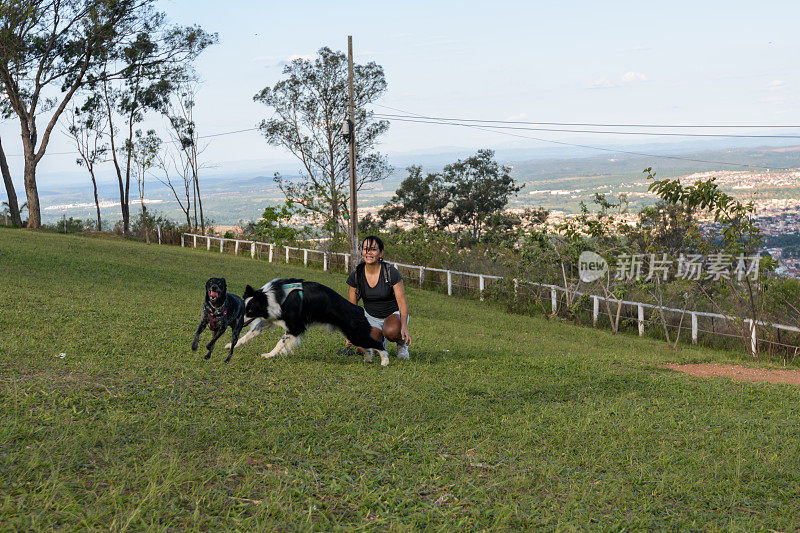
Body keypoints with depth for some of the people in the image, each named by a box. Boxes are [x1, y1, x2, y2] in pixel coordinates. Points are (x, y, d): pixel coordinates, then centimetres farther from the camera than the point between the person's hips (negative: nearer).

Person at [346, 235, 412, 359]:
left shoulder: (391, 272, -19)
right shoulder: (356, 275, -11)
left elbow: (402, 301, -20)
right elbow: (352, 305, -2)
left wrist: (404, 327, -35)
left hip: (393, 314, -3)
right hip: (371, 317, 3)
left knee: (391, 332, -39)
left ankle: (402, 342, -3)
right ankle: (380, 339, 14)